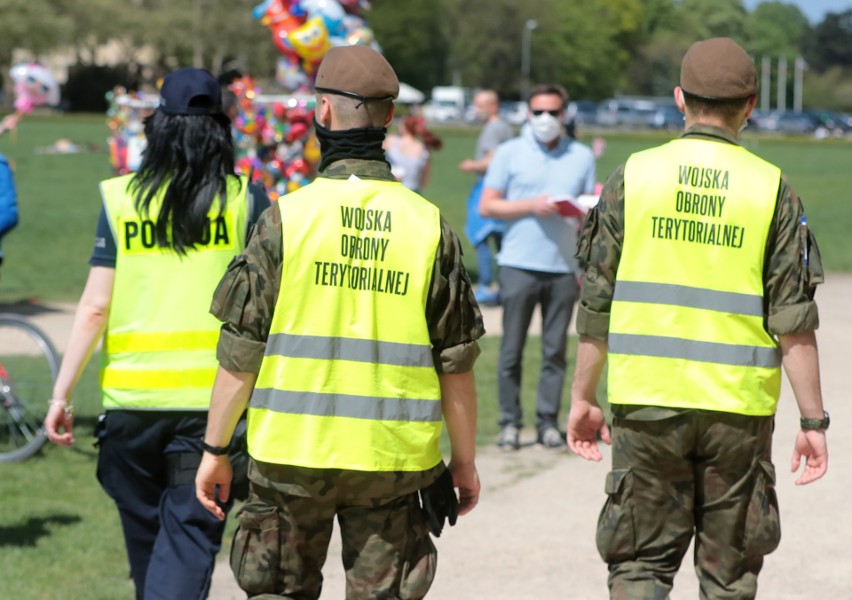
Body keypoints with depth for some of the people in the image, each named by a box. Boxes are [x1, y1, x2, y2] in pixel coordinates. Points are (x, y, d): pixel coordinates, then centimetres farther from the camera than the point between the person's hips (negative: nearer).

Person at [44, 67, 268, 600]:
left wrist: (62, 393, 3)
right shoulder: (244, 201, 0)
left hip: (130, 395, 2)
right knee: (189, 535, -1)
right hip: (212, 396, -1)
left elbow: (94, 308, -2)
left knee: (145, 533, 18)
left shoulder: (121, 199, 2)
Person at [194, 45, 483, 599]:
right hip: (393, 458, 1)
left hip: (293, 453, -1)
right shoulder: (430, 226, -1)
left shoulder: (288, 218, -7)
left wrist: (215, 450, 4)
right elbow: (456, 362, 2)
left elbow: (240, 352, -5)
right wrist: (465, 459, 12)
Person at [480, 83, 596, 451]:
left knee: (556, 350, 2)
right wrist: (531, 206, -10)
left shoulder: (582, 156, 13)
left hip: (563, 267, 2)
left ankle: (548, 422, 7)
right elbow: (487, 206, 2)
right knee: (512, 349, -2)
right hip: (519, 265, -2)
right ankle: (510, 423, 4)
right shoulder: (509, 153, 6)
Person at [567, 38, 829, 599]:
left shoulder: (634, 176, 0)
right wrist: (813, 420, 1)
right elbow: (794, 321, -5)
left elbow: (597, 301, 2)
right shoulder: (772, 189, -3)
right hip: (738, 406, 0)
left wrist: (583, 396, 12)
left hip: (647, 402, 0)